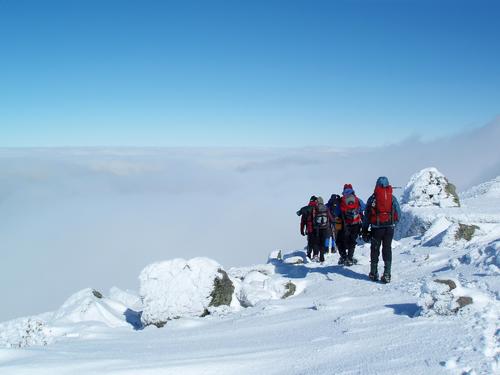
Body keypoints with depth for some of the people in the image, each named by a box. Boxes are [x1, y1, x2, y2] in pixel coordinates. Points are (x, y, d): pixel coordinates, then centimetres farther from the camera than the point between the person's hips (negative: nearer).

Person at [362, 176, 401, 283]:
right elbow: (398, 214, 6)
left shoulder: (372, 198, 0)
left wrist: (365, 231, 5)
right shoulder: (392, 197, 4)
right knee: (387, 250, 6)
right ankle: (387, 274, -1)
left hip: (376, 227, -1)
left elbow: (367, 215, 0)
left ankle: (374, 273, 15)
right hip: (389, 228, 1)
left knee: (375, 250, 10)